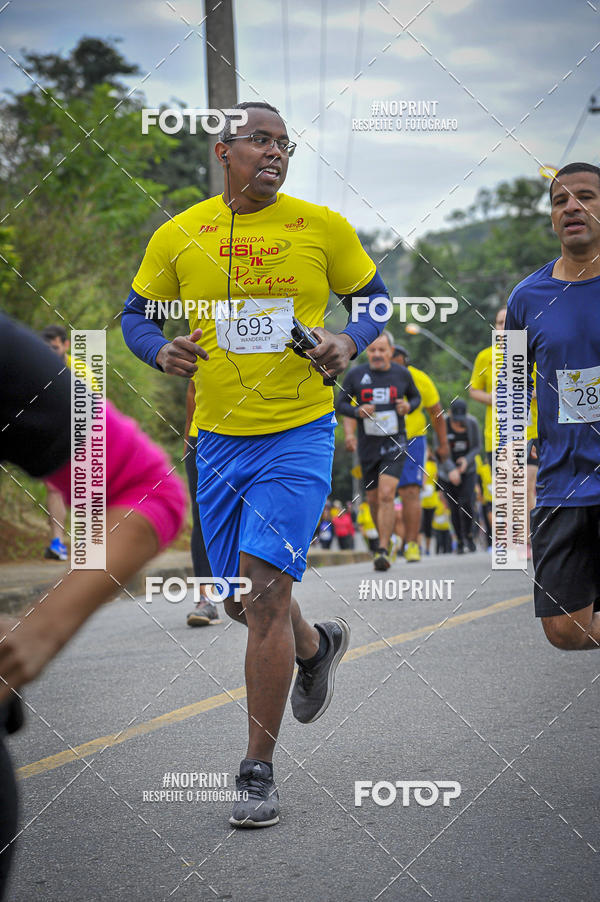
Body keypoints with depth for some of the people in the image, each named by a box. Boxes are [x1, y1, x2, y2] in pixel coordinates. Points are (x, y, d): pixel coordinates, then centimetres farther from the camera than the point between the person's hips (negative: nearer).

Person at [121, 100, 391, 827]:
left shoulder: (322, 227, -2)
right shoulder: (178, 236, 2)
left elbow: (375, 296, 11)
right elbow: (136, 315, 12)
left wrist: (349, 342, -10)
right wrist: (162, 351, -9)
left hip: (299, 435, -3)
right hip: (218, 439, 3)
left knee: (265, 591, -15)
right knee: (240, 601, 12)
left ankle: (258, 773, -6)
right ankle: (316, 646, 49)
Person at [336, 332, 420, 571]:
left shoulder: (402, 374, 0)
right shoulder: (355, 375, -2)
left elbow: (415, 397, 17)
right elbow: (341, 404, 5)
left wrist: (408, 406, -5)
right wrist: (358, 411, -15)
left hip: (394, 444, -2)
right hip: (368, 445, 2)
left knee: (386, 495, -17)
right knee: (373, 499, 10)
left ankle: (383, 551, -20)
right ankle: (385, 539, 34)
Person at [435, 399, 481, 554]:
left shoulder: (471, 423, -10)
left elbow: (477, 446, -2)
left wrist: (467, 460, -22)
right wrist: (451, 470, -35)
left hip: (467, 469, 1)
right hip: (447, 472, -1)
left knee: (466, 503, -17)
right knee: (455, 508, -1)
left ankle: (469, 535, 5)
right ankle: (459, 541, 17)